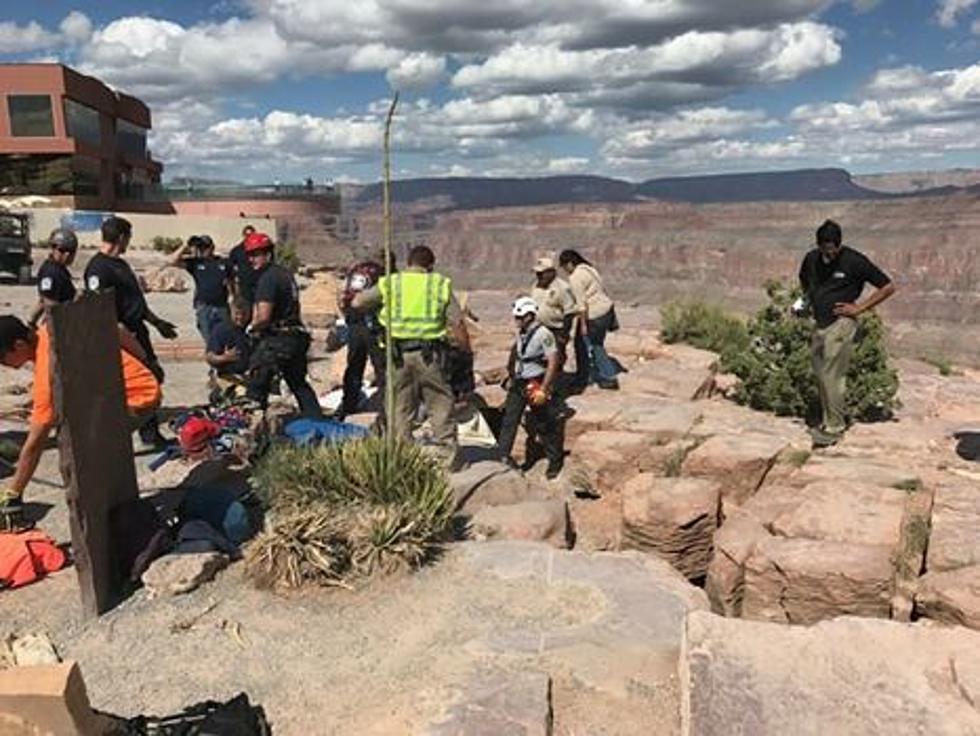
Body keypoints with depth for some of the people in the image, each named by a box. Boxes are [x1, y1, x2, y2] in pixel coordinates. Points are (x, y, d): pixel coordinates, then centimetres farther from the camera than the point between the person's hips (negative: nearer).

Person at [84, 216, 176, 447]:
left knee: (154, 376, 17)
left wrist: (157, 322, 26)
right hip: (119, 337, -10)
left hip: (136, 332, 10)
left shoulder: (120, 264, 16)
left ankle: (151, 432, 30)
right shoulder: (98, 268, -15)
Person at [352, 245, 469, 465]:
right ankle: (447, 455, 7)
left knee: (400, 407, 10)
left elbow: (357, 303, 10)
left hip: (399, 353, 1)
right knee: (440, 405, 7)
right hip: (430, 353, -1)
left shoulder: (389, 283, 8)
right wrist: (466, 352, 12)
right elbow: (458, 324, 3)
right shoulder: (440, 284, 6)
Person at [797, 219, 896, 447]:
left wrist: (859, 308, -8)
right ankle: (828, 420, 22)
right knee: (821, 376, 10)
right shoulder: (811, 258, 5)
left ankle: (834, 428, 0)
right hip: (818, 324, 6)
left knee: (831, 377, -8)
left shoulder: (855, 261, -10)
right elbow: (804, 281, 28)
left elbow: (888, 287, -4)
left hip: (840, 325, -6)